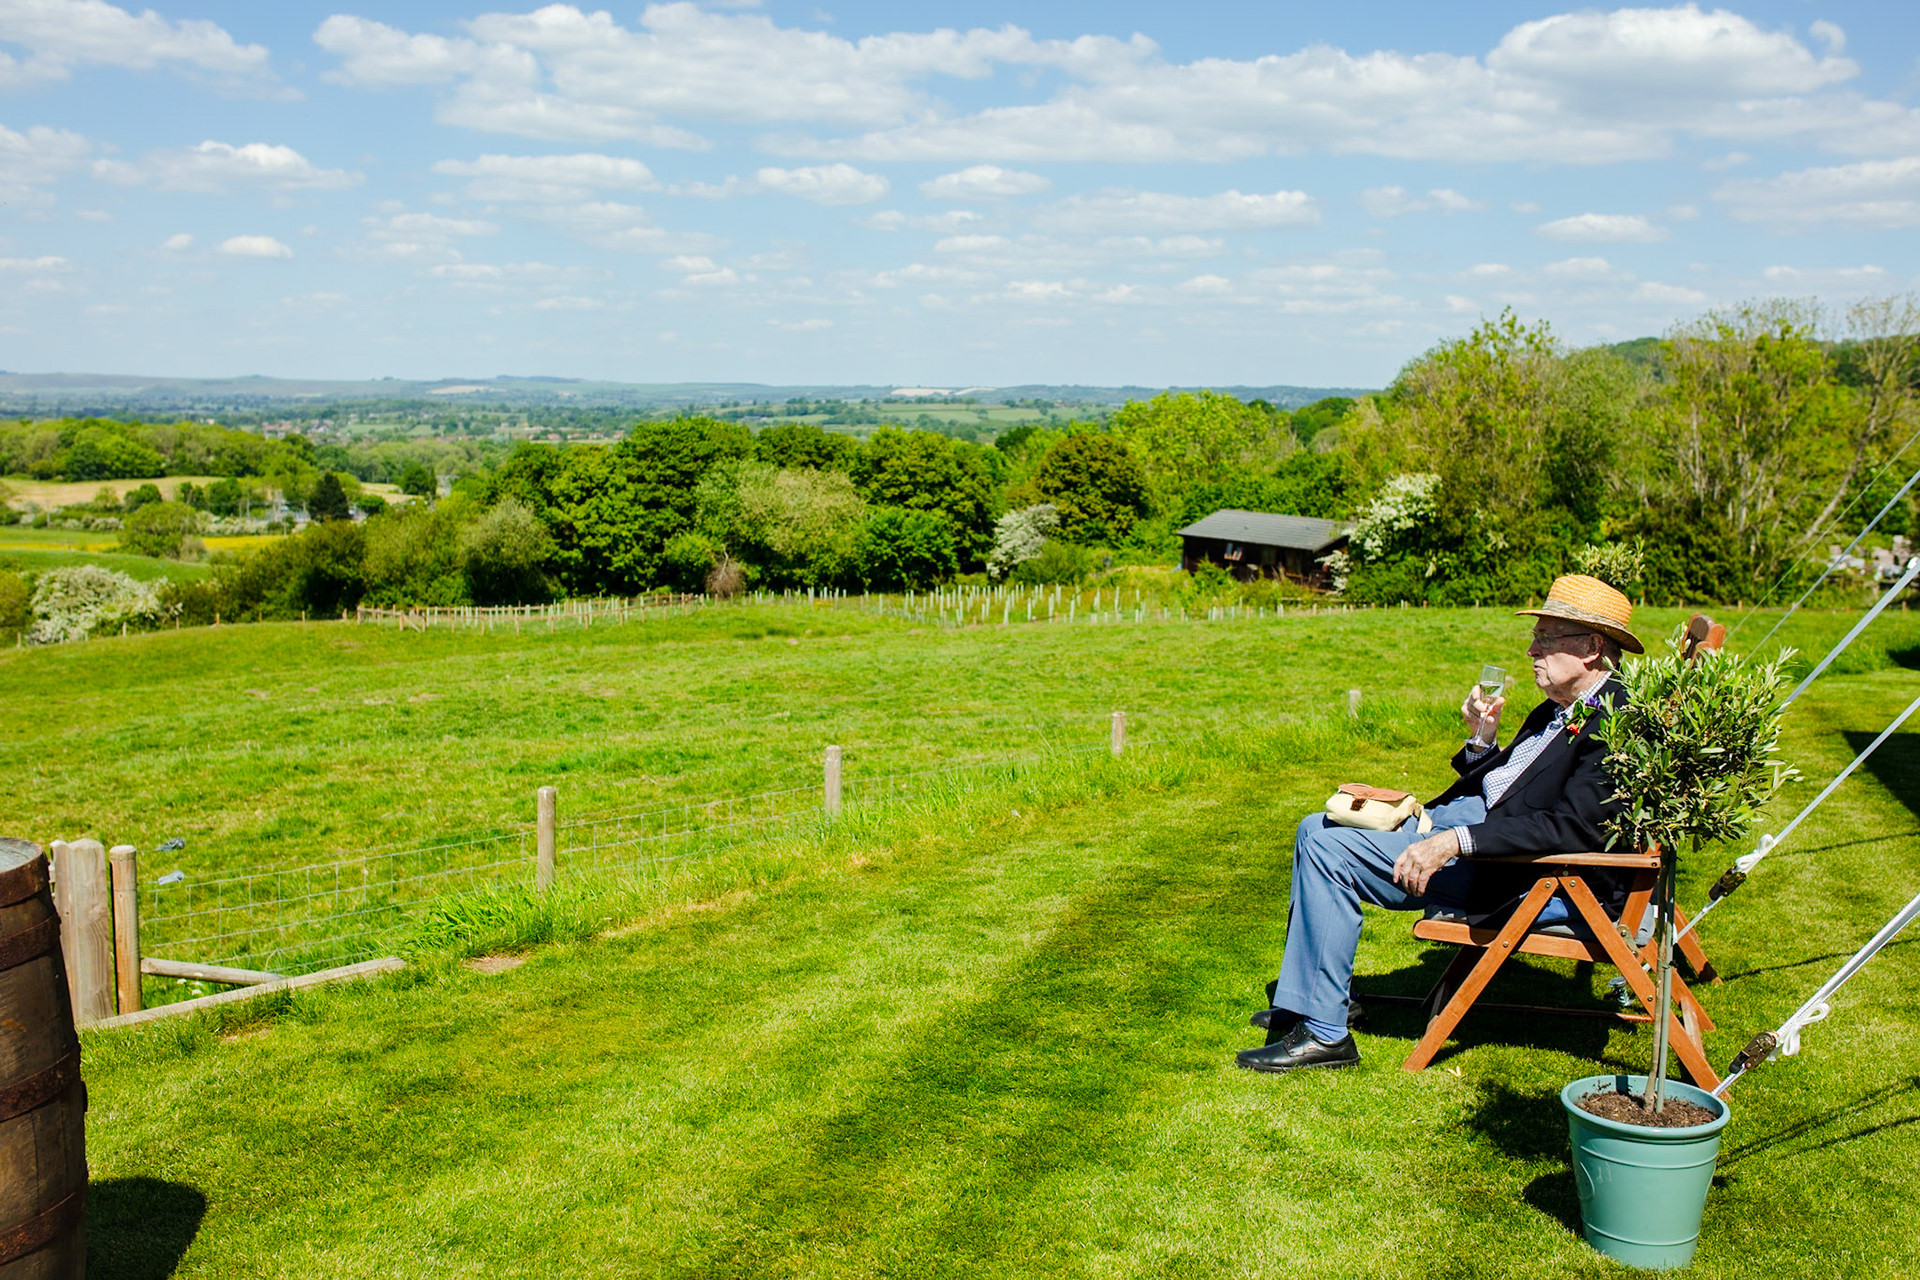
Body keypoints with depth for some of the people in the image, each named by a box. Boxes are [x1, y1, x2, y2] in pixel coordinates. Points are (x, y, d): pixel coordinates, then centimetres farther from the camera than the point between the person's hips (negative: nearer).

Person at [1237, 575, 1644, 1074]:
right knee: (1317, 830, 11)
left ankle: (1324, 1031, -9)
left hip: (1530, 879, -10)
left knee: (1328, 848, -17)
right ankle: (1307, 999, 18)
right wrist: (1485, 738, -2)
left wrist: (1452, 843, -31)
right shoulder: (1561, 710, 14)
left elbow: (1574, 827, -27)